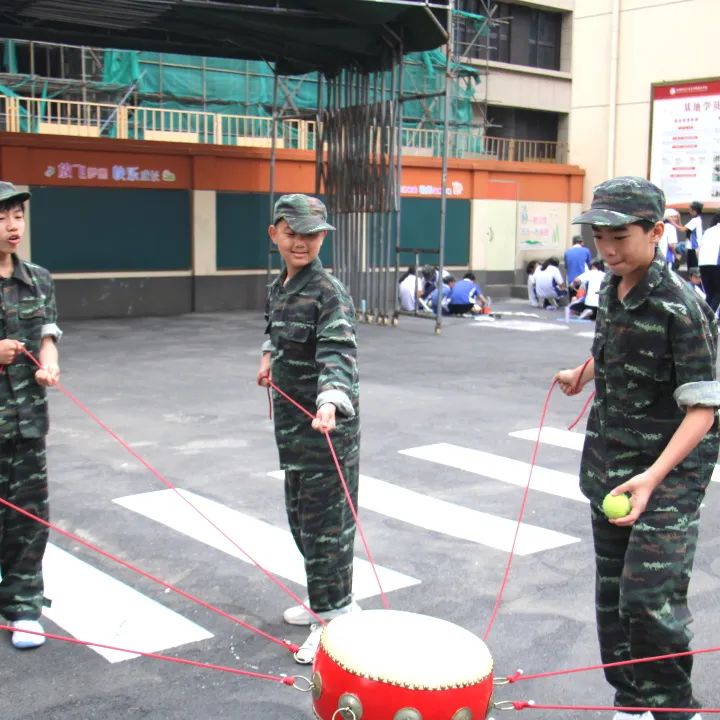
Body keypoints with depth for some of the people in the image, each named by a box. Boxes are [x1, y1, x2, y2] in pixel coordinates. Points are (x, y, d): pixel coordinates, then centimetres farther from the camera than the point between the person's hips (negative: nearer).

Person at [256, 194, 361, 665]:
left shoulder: (329, 292, -17)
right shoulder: (279, 289, 9)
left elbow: (337, 355, -31)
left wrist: (330, 402, -47)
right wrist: (270, 355, 13)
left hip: (327, 426, -9)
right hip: (293, 423, 9)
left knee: (325, 523, -2)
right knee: (301, 518, 18)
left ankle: (334, 619, 9)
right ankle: (329, 601, 34)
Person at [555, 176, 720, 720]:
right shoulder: (611, 291, 4)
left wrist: (654, 476, -34)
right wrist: (582, 376, 18)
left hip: (670, 472, -7)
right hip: (609, 465, 8)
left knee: (649, 597, -13)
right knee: (612, 594, 13)